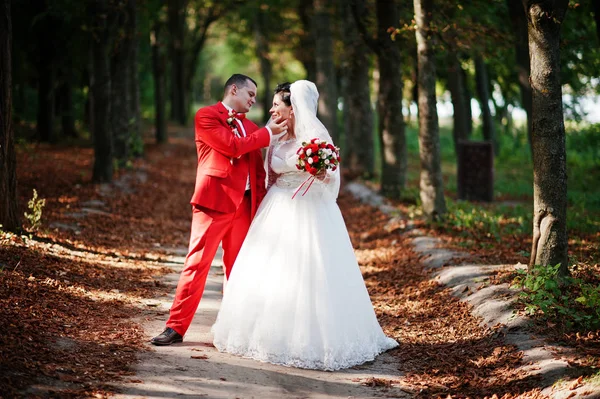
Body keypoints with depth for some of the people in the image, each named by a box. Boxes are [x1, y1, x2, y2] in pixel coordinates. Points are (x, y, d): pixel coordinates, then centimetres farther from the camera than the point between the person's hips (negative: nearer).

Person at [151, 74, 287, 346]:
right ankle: (176, 327, -2)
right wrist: (267, 133, -4)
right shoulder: (206, 116, 0)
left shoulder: (251, 128, 20)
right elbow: (231, 146, -14)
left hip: (244, 205, 6)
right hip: (213, 201, -6)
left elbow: (258, 171, 17)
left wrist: (261, 208, 7)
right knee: (197, 264, -6)